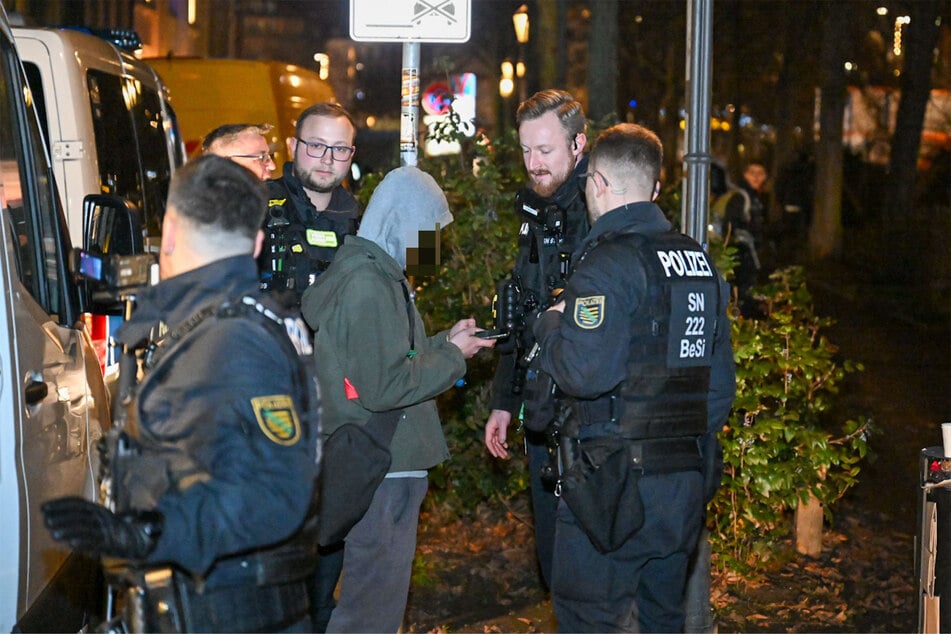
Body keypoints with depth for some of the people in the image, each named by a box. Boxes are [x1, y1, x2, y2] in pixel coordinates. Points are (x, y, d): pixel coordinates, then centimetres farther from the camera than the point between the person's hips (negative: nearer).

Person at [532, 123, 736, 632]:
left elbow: (583, 373, -24)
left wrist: (550, 324, -5)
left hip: (614, 483, -8)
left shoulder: (608, 262, -14)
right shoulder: (700, 261, 11)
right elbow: (720, 380, 15)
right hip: (686, 483, 8)